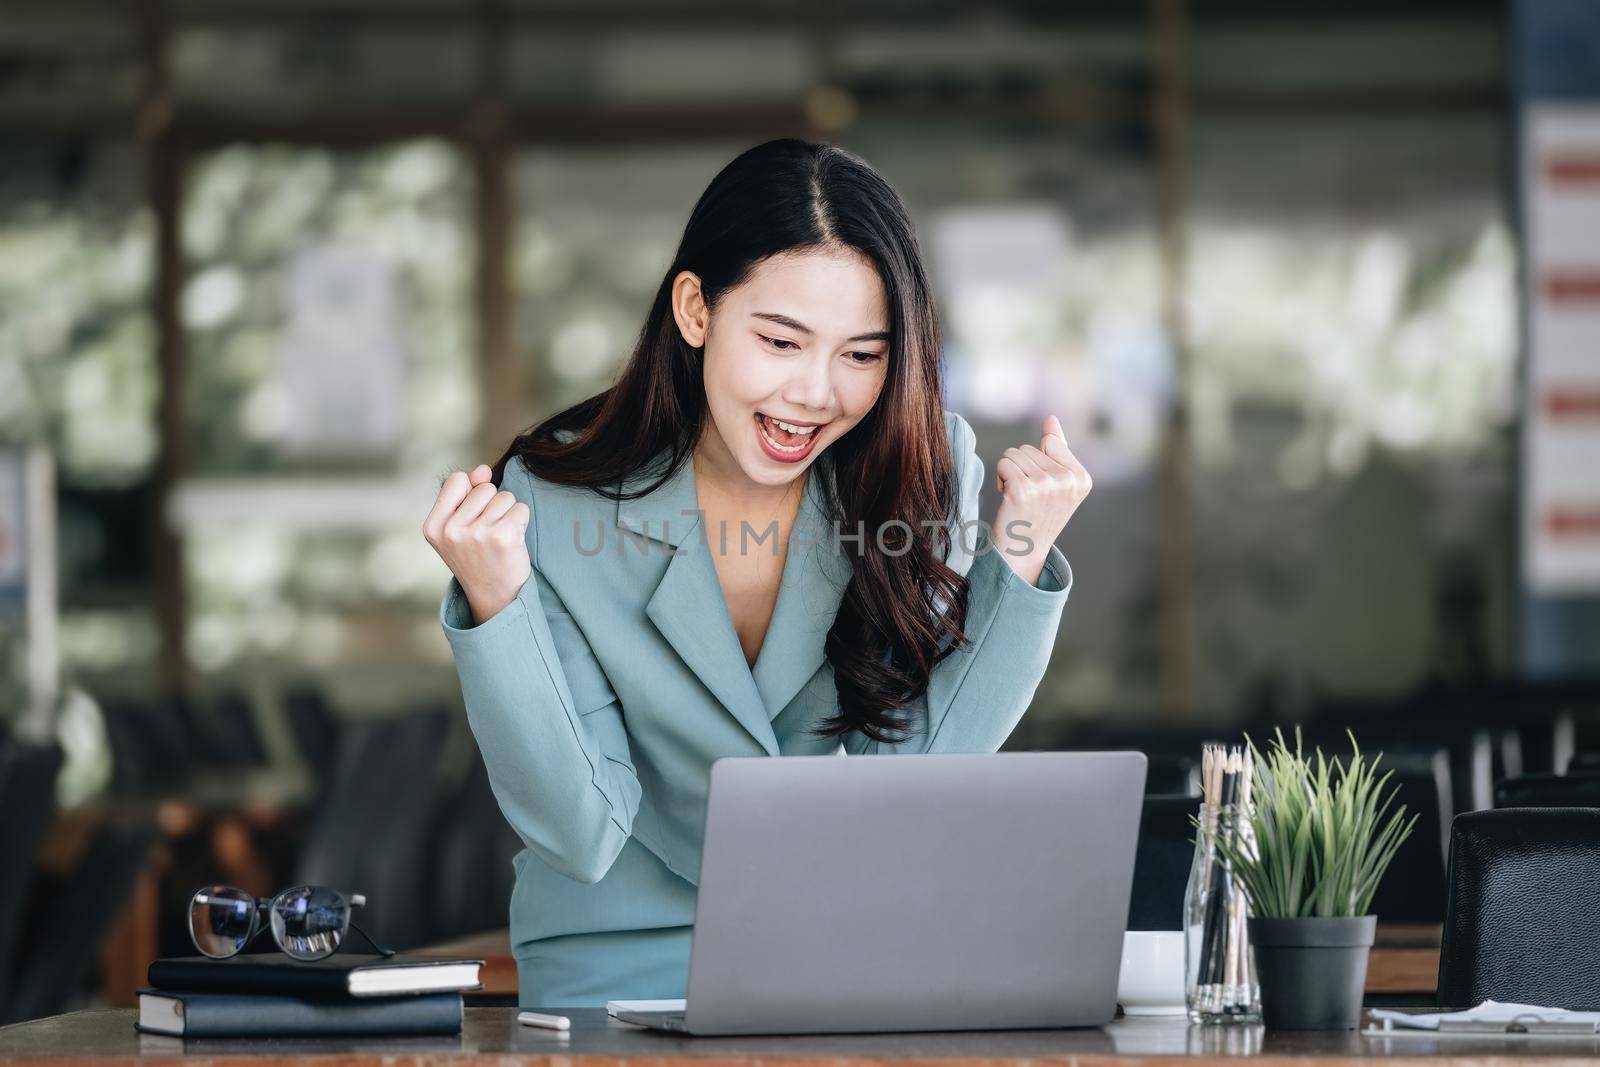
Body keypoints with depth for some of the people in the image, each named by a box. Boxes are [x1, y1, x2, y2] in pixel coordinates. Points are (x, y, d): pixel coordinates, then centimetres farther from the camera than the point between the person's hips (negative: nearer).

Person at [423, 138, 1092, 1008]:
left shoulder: (926, 471, -6)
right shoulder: (552, 506, -12)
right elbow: (581, 836, -14)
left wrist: (1020, 562, -17)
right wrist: (496, 606, -26)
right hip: (625, 962, -1)